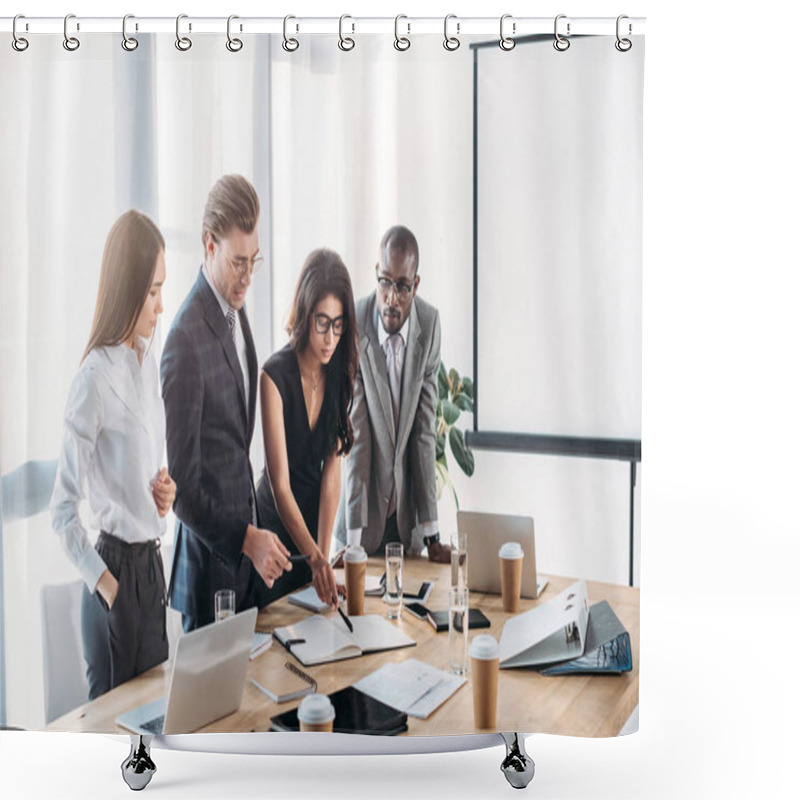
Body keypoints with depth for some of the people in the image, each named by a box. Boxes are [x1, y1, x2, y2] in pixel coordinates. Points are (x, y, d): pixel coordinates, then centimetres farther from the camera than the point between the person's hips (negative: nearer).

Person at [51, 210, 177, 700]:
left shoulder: (149, 363, 6)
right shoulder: (96, 378, -19)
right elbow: (63, 508, -18)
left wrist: (165, 487, 1)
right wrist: (103, 582, -17)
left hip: (153, 564, 8)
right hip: (117, 568, -8)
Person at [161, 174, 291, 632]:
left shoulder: (237, 309, 5)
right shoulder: (186, 340, -24)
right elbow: (181, 484, -21)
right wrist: (246, 539, -25)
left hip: (247, 541, 8)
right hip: (211, 559, -8)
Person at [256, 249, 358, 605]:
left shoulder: (338, 373, -7)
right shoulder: (275, 376, -23)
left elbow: (332, 471, -10)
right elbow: (280, 486, -27)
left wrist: (323, 553, -18)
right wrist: (315, 558, -37)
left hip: (317, 520, 5)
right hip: (275, 523, -5)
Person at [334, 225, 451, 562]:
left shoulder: (430, 324, -9)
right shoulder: (354, 326, -16)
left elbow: (426, 429, -9)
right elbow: (355, 435, -17)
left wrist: (431, 533, -11)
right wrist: (353, 536, -19)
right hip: (366, 511, -2)